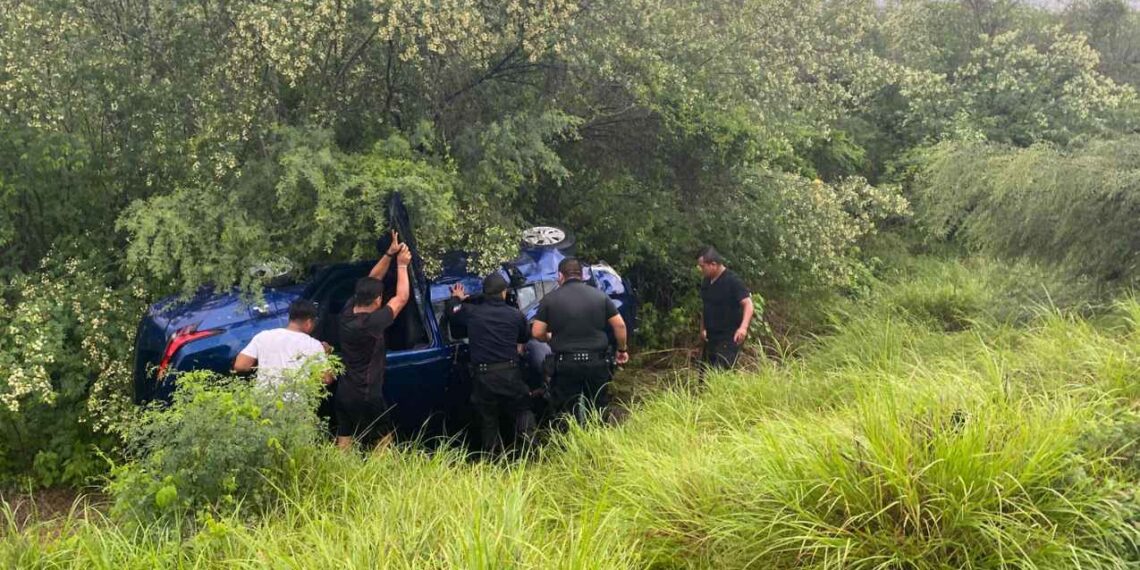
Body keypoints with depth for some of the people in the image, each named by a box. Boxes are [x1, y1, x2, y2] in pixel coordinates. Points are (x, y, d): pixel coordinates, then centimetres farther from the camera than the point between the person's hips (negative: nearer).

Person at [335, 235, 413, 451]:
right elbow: (401, 298, -14)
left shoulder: (347, 313, -3)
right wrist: (402, 265, -4)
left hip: (343, 394, 7)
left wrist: (390, 254, 2)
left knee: (343, 446, 11)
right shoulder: (371, 323, -24)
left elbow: (370, 281, 6)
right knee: (383, 442, 9)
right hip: (366, 398, -7)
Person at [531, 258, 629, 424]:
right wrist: (622, 349, 18)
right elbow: (619, 325, 4)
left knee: (565, 414, 7)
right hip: (596, 362, 2)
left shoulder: (550, 298, -1)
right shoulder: (599, 296, 5)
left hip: (565, 364, -2)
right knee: (598, 412, 14)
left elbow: (537, 333, -2)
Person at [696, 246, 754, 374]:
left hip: (730, 338, -8)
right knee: (704, 374, 11)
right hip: (711, 337, 8)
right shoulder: (706, 282, 9)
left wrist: (743, 327, -35)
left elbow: (748, 304, -21)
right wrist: (703, 329, 16)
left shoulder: (732, 280, -15)